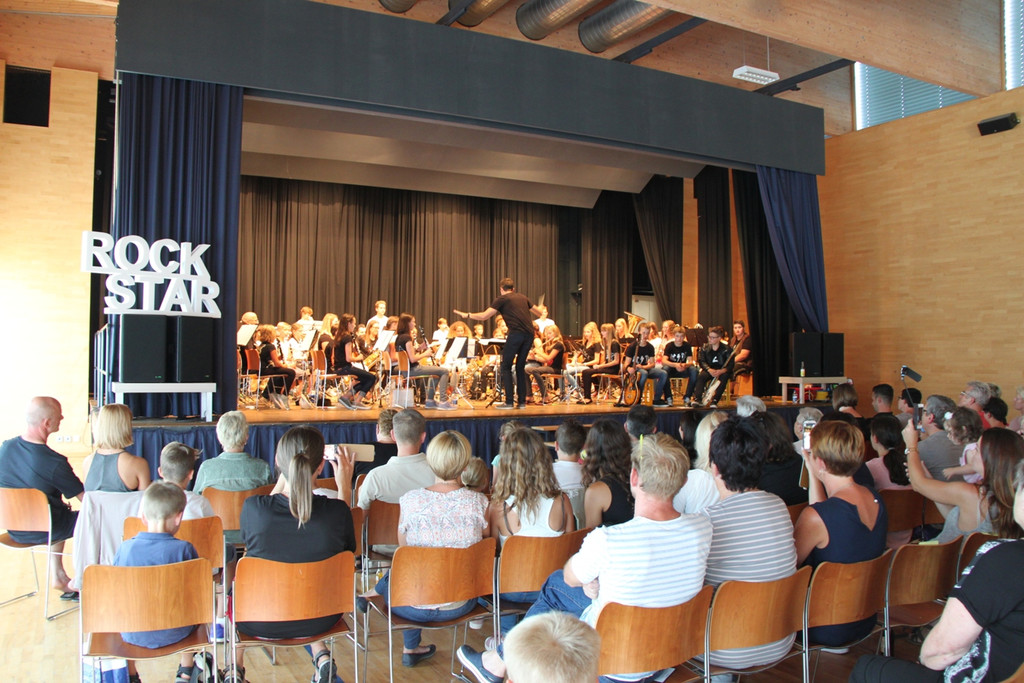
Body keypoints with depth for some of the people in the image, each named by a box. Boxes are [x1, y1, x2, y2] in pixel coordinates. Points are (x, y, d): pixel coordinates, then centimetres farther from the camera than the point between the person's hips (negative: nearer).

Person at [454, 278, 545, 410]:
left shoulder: (502, 299, 5)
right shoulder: (522, 298, 21)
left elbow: (484, 316, 0)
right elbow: (539, 312, 34)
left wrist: (467, 315, 13)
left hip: (516, 333, -6)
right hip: (529, 334, 6)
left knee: (506, 367, 4)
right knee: (520, 367, 15)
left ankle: (509, 401, -1)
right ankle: (522, 401, 13)